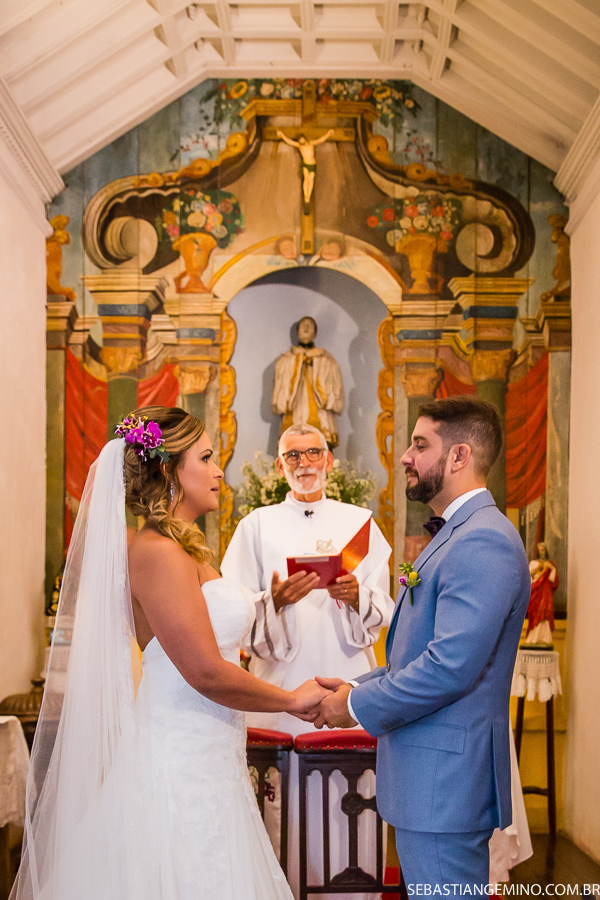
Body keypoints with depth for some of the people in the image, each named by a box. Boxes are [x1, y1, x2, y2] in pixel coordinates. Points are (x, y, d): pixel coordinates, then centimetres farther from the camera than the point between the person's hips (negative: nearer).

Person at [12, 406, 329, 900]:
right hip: (180, 766, -9)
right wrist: (293, 699, -7)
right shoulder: (159, 552, -17)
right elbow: (207, 674, -19)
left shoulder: (181, 549, 13)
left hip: (206, 761, 9)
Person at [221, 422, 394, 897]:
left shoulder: (359, 521, 12)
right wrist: (276, 601, -17)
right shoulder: (257, 526, 9)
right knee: (287, 807, -2)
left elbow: (384, 609, 7)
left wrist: (356, 597, -14)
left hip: (347, 685, 1)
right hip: (282, 685, 0)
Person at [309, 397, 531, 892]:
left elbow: (452, 665, -26)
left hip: (445, 779, -10)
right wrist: (357, 686, 8)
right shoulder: (455, 534, 17)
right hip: (433, 776, 10)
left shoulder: (483, 541, -19)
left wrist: (358, 705, -14)